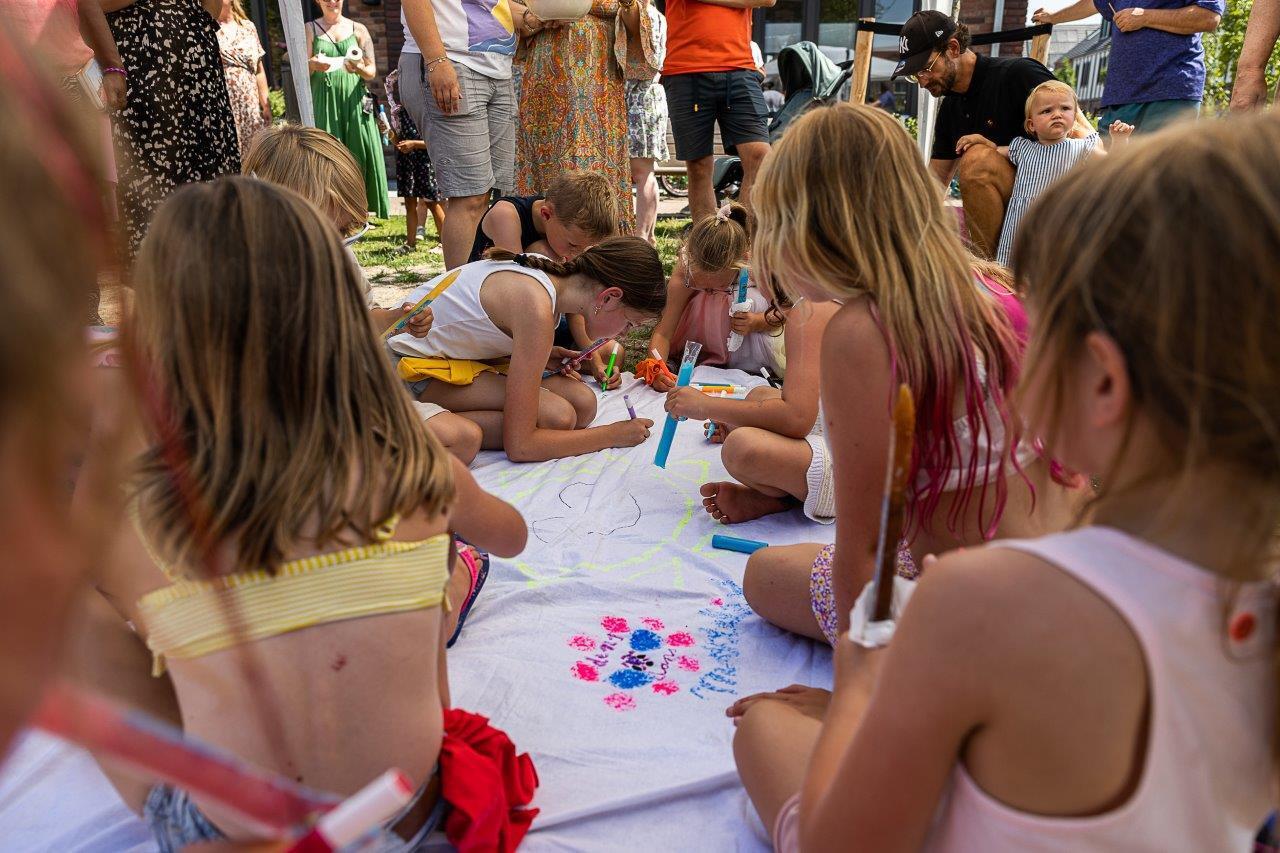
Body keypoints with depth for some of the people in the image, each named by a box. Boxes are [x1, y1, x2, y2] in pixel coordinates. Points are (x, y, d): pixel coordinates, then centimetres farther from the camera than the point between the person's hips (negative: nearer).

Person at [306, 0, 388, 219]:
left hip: (354, 101, 1)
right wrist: (312, 65, -18)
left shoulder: (358, 29, 11)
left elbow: (372, 71, 7)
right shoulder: (310, 29, 11)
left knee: (359, 155, -4)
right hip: (325, 102, 0)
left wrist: (359, 69, -15)